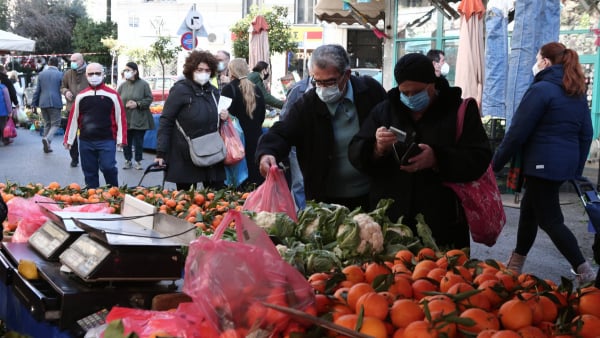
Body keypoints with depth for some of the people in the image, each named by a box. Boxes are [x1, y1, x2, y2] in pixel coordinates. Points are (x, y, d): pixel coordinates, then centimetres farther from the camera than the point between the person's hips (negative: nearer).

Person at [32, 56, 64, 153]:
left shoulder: (41, 74, 6)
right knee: (55, 124, 1)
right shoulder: (60, 75, -4)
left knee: (47, 124, 15)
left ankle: (47, 146, 15)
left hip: (43, 103, 4)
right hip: (55, 102, -4)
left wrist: (33, 103, 13)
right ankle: (47, 139, -25)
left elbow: (37, 90, 8)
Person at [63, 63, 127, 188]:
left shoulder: (112, 95, 0)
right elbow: (73, 118, 11)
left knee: (108, 168, -11)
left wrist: (121, 139, -5)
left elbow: (120, 117, 0)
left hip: (107, 141, -3)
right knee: (89, 172, 8)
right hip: (85, 141, 3)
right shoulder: (81, 96, 9)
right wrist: (68, 139, 10)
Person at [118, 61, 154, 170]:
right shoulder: (122, 86, 6)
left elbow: (149, 99, -4)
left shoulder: (143, 84, -2)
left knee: (138, 142, 3)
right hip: (125, 119, 3)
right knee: (126, 142, 7)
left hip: (139, 120, -3)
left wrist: (137, 104, -15)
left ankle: (138, 161, 16)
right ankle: (127, 160, 21)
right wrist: (124, 105, -13)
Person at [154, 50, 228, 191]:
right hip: (184, 157, -5)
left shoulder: (213, 91, 11)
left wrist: (223, 116, 2)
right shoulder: (180, 90, -7)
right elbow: (165, 122, -9)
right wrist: (161, 153, -15)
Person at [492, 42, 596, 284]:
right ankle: (516, 262, 26)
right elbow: (586, 134, 15)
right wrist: (577, 168, 21)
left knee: (549, 219, -1)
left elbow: (517, 132, -14)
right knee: (530, 207, 18)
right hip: (565, 163, 9)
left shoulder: (541, 89, -13)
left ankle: (584, 271, -1)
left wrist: (496, 163, -6)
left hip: (543, 164, -9)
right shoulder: (578, 93, 13)